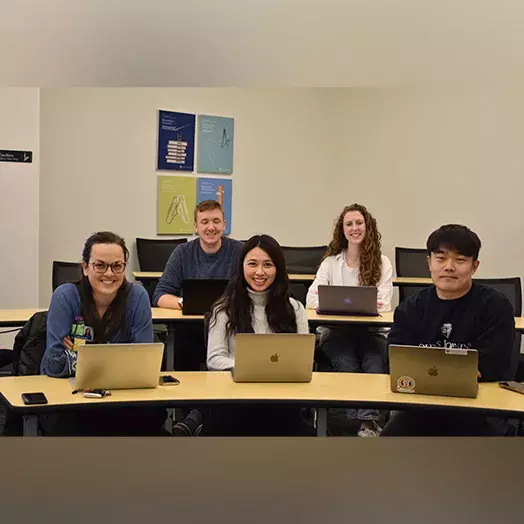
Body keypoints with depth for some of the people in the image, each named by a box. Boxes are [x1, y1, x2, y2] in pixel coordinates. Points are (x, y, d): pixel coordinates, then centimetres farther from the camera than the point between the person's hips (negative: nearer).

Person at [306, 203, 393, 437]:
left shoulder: (382, 262, 9)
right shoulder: (330, 261, 12)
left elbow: (383, 306, -2)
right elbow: (312, 299, -1)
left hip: (371, 330, 0)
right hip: (336, 329, 0)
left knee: (374, 365, -32)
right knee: (346, 365, -31)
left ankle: (369, 422, -39)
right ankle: (365, 422, -34)